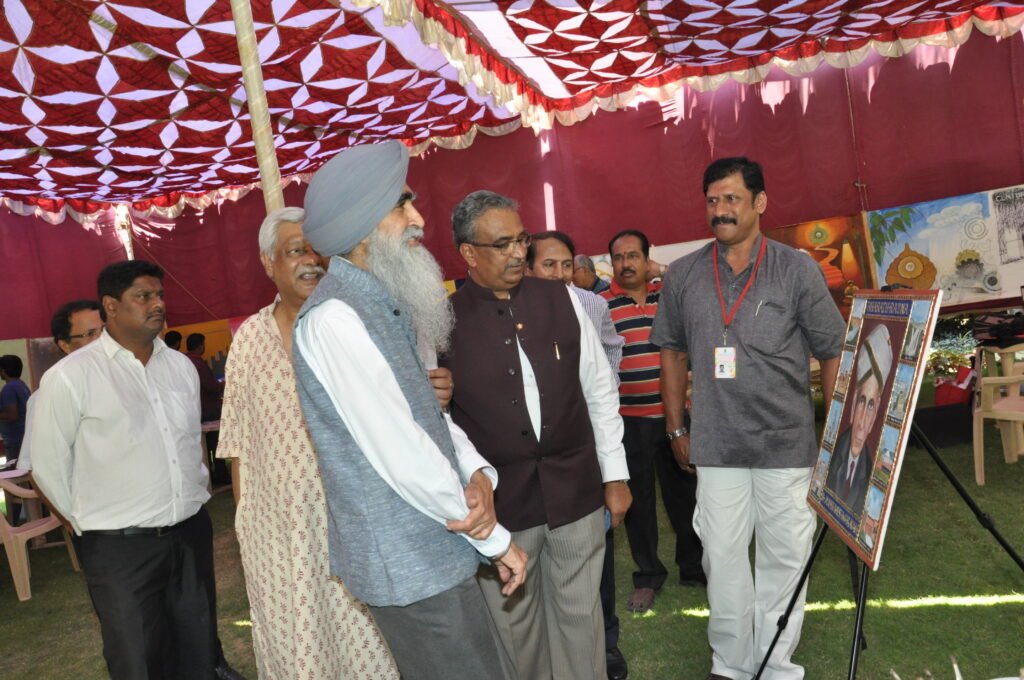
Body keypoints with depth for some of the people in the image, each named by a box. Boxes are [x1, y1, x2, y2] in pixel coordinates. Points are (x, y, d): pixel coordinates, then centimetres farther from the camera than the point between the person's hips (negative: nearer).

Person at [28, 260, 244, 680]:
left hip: (192, 532, 4)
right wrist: (93, 521, 4)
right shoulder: (69, 377, -11)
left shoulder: (181, 365, 5)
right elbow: (48, 468, -4)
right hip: (120, 548, -4)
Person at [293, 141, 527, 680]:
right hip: (409, 566, -9)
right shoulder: (334, 317, -20)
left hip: (433, 550, 9)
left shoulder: (386, 307, 9)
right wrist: (496, 539, -12)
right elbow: (399, 455, -23)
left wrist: (479, 473, -8)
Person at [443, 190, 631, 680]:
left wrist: (615, 475, 6)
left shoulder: (560, 299, 1)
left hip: (575, 490, 2)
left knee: (579, 614, 15)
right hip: (500, 500, -1)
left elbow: (600, 391, 6)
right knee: (513, 624, 14)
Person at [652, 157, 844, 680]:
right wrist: (676, 427, 11)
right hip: (716, 442, 2)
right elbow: (673, 352, 11)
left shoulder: (797, 269, -3)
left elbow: (831, 352, 1)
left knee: (785, 556, 10)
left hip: (787, 441, -1)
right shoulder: (683, 275, 2)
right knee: (722, 557, 10)